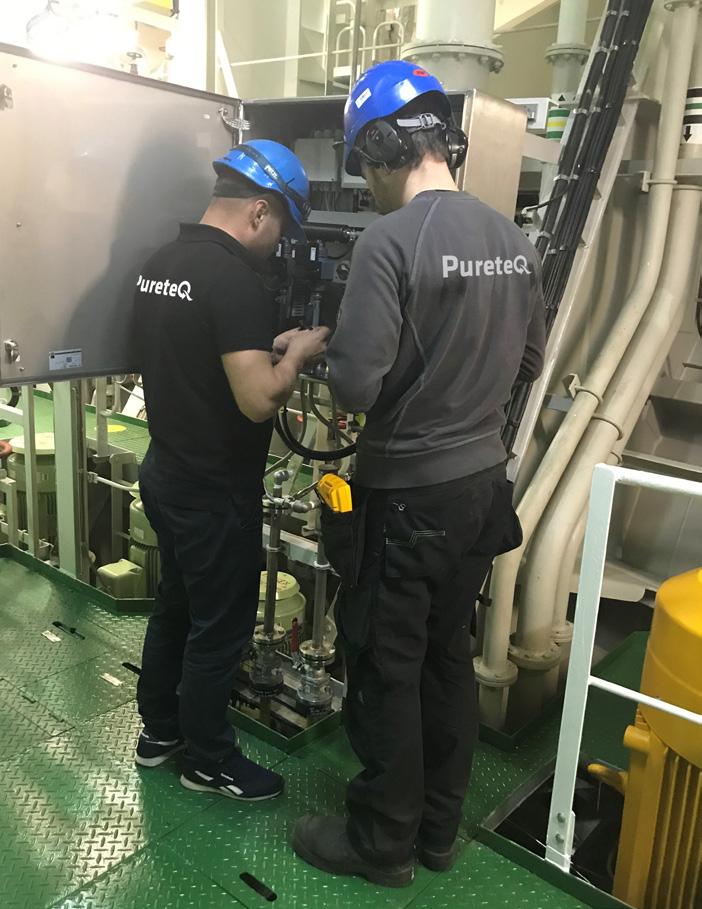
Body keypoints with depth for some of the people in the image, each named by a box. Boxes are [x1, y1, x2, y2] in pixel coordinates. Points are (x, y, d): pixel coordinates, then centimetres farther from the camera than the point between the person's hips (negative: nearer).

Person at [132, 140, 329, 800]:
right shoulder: (234, 277, -23)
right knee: (220, 627, 8)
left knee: (174, 606, 23)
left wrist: (265, 347, 11)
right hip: (215, 493, -9)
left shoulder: (159, 265, 6)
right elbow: (258, 400, -29)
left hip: (165, 474, 9)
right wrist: (296, 354, -10)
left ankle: (158, 731, 40)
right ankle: (208, 762, 27)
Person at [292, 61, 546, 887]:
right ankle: (439, 830, 36)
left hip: (407, 496, -7)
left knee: (386, 673, 9)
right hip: (482, 484, 7)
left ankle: (382, 844, 28)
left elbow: (355, 389, -22)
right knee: (448, 660, 19)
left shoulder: (388, 242, -19)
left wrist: (332, 350, -1)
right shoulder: (514, 240, 4)